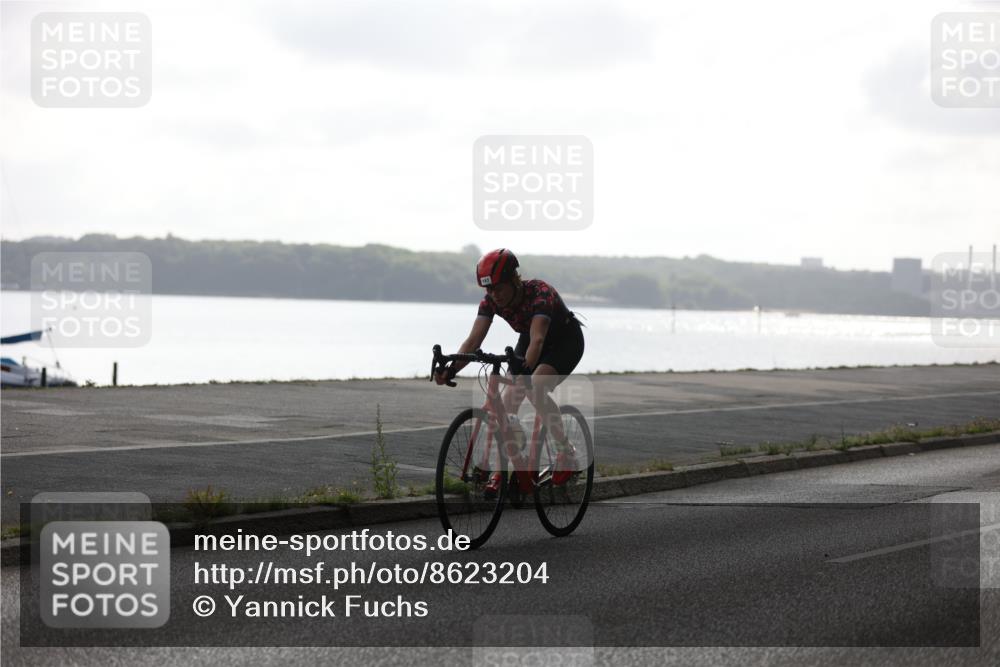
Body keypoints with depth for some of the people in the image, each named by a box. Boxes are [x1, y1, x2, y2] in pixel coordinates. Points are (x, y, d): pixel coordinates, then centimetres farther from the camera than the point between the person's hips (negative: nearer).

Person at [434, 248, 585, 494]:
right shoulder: (491, 301, -19)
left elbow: (537, 339, -49)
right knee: (509, 399, -11)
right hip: (529, 340, 6)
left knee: (536, 389, -29)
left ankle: (566, 453, -14)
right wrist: (451, 369, -43)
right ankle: (501, 471, -3)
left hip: (566, 341, -6)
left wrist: (525, 369, -66)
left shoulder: (540, 293, -36)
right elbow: (474, 340, -27)